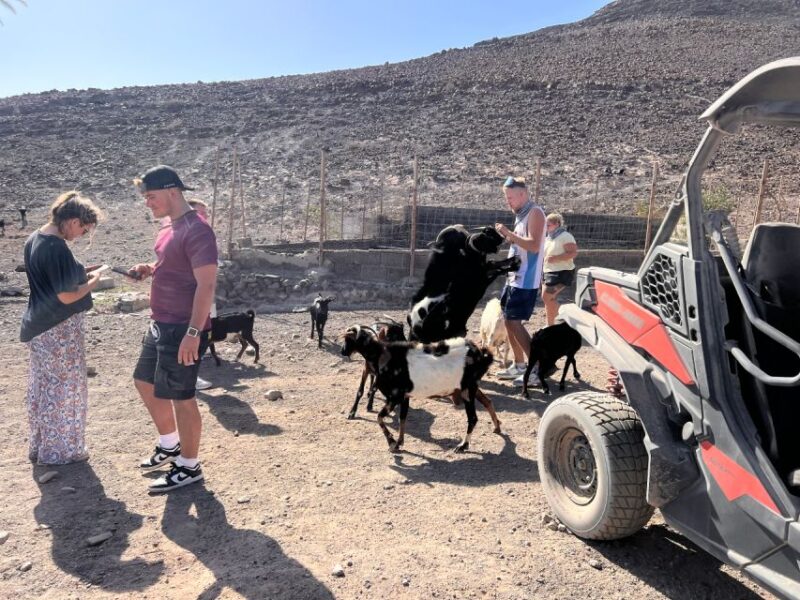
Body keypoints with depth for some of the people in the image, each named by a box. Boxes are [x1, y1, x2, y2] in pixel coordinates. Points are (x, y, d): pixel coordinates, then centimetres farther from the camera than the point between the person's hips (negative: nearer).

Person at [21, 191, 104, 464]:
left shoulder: (33, 240, 6)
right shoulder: (58, 248, -23)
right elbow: (67, 296, -22)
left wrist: (80, 276, 10)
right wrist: (93, 280, -8)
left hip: (38, 326, 9)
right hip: (60, 330, -9)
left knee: (42, 387, 18)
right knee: (66, 388, 5)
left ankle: (40, 446, 31)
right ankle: (61, 450, 16)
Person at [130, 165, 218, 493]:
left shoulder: (196, 230, -19)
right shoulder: (170, 228, 13)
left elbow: (206, 284, -24)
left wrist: (193, 333, -27)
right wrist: (149, 269, 6)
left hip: (183, 330, -11)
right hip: (161, 326, 11)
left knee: (180, 396, 0)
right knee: (145, 382, 21)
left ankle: (189, 466, 16)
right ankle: (170, 444, 38)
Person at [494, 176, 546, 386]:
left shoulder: (535, 213, -12)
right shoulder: (520, 215, 16)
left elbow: (534, 245, -24)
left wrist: (509, 233, -22)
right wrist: (506, 236, 7)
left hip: (526, 280, -10)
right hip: (514, 277, 10)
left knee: (514, 322, -11)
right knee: (508, 320, 12)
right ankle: (519, 365, 22)